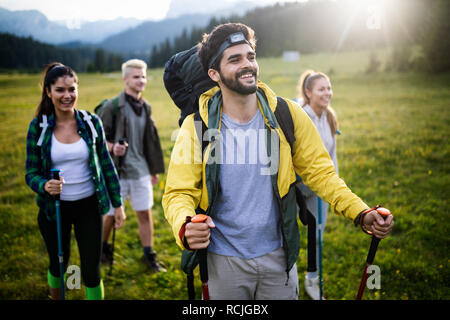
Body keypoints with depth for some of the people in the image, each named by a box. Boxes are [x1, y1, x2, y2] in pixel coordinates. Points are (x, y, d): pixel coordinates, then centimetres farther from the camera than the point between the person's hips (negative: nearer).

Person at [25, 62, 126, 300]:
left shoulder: (91, 122, -5)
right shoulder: (38, 127, -7)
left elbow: (106, 165, 2)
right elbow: (31, 174, -5)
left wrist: (118, 204, 2)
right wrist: (45, 186, -27)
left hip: (88, 206, 0)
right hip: (54, 207, 0)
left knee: (91, 270, 4)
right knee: (58, 264, 19)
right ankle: (55, 296, 47)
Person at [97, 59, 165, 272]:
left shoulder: (145, 108, 10)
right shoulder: (112, 107, -10)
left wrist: (154, 170, 19)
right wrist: (111, 147, -27)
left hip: (140, 170, 5)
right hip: (117, 170, -5)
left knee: (145, 213, 7)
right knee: (112, 214, 9)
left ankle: (148, 255, 22)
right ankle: (103, 247, 36)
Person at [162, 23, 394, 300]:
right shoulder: (196, 127, -12)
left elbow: (319, 171, -2)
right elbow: (179, 193, -10)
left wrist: (361, 213, -14)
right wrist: (184, 228, -32)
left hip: (278, 256, 1)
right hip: (223, 260, -1)